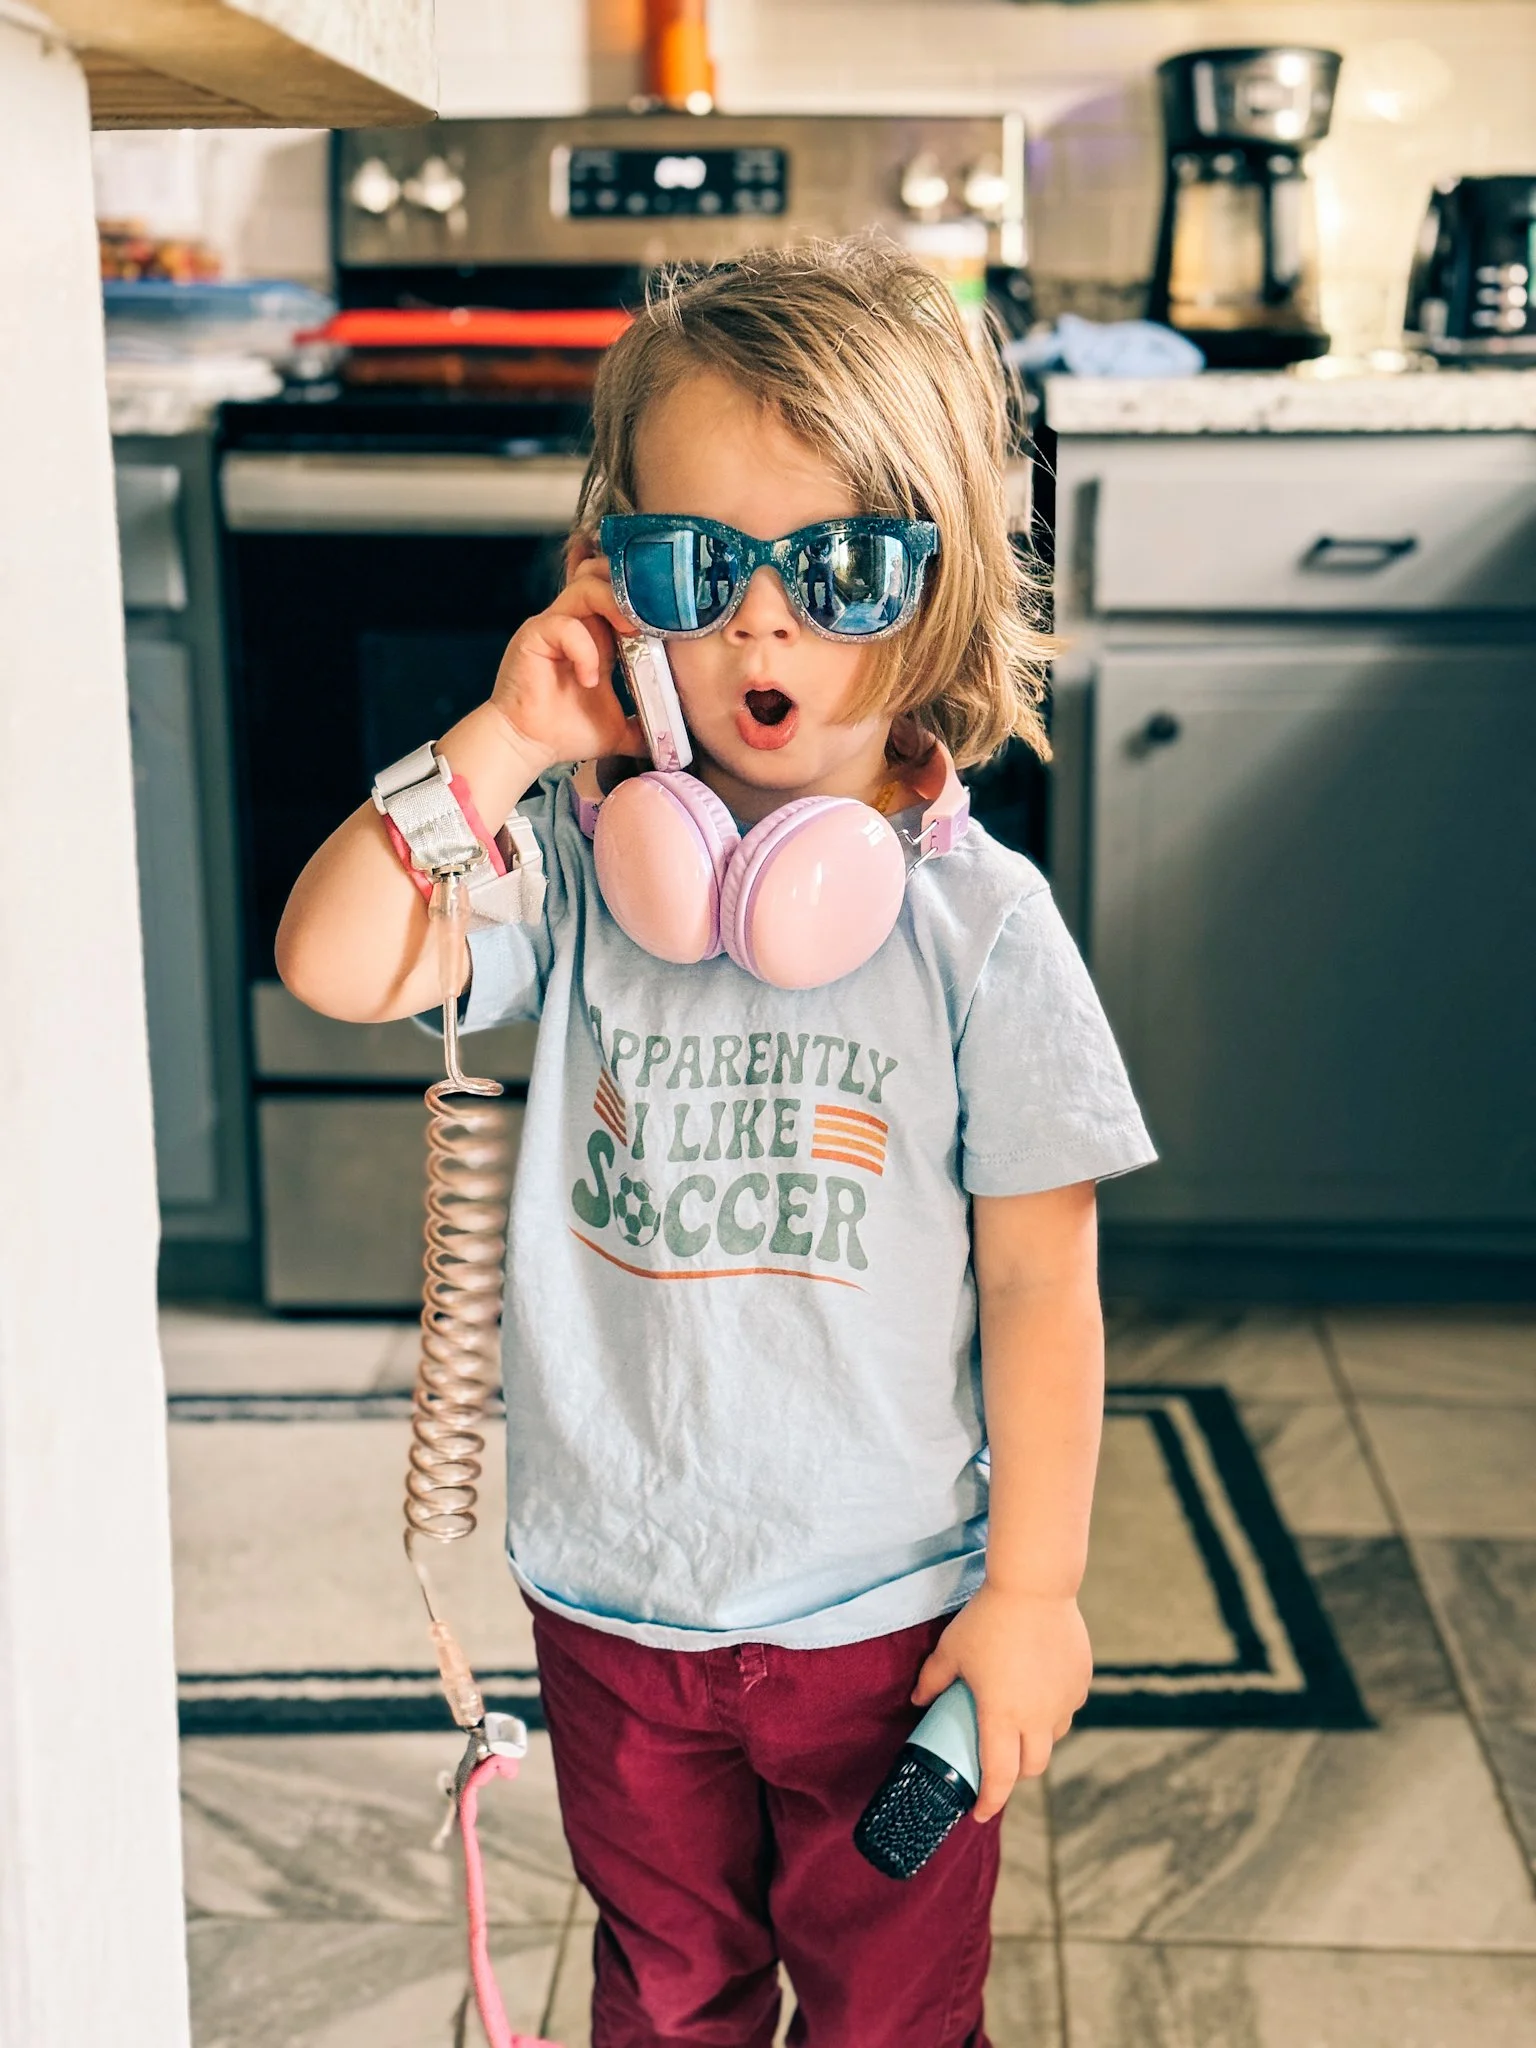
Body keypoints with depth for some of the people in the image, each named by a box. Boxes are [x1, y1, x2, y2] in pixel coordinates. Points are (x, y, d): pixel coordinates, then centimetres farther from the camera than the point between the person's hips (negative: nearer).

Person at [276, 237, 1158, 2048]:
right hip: (615, 1601, 2)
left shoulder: (974, 918, -12)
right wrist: (504, 743, -20)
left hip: (885, 1611, -2)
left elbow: (1039, 1282, -8)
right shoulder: (580, 864, -6)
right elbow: (331, 964, -19)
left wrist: (1034, 1590, -8)